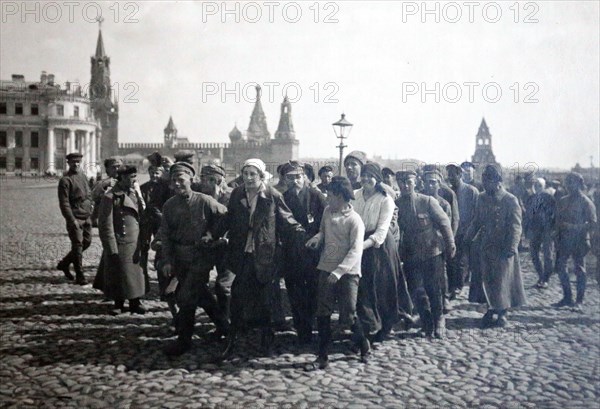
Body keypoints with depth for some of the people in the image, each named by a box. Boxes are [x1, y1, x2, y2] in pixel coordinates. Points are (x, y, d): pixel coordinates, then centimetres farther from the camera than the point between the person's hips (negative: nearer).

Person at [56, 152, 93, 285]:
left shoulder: (83, 176, 13)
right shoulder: (65, 180, -9)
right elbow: (64, 203, -14)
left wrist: (92, 211, 14)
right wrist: (72, 220, -20)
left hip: (87, 217, 7)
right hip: (75, 218, -7)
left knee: (87, 242, 12)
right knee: (78, 245, -4)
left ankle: (64, 263, 30)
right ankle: (80, 276, 3)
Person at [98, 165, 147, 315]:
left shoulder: (134, 193, 9)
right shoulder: (110, 197, -11)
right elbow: (106, 226, -12)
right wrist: (112, 250, -14)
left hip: (135, 243, 5)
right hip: (119, 244, -5)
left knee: (136, 274, 10)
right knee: (118, 275, 6)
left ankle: (135, 302, 23)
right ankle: (119, 304, 22)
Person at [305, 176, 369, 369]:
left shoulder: (354, 220, -13)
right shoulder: (327, 212, 5)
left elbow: (355, 252, -19)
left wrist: (338, 272, -27)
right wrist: (317, 237, -3)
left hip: (347, 273, -5)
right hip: (326, 269, 6)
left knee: (348, 315, -2)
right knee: (322, 314, 4)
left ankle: (364, 345, 26)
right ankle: (322, 356, 13)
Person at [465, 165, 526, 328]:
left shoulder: (510, 200, -10)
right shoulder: (483, 199, 7)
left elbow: (515, 226, -14)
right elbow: (477, 221, 15)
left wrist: (511, 247, -21)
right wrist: (468, 238, 7)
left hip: (503, 248, -5)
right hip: (486, 247, 5)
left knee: (502, 280, 1)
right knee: (487, 279, 9)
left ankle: (502, 312, 15)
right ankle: (492, 309, 23)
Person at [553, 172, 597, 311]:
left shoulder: (586, 202, -5)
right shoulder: (562, 201, 11)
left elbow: (592, 222, -11)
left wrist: (575, 227, -22)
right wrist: (557, 239, 7)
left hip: (579, 241, -6)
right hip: (564, 240, 6)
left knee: (580, 270, 1)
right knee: (560, 267, 6)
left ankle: (579, 301, 8)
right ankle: (567, 298, 17)